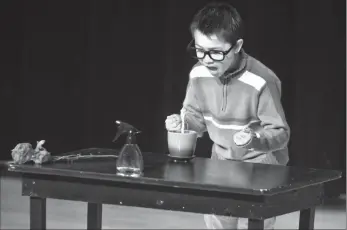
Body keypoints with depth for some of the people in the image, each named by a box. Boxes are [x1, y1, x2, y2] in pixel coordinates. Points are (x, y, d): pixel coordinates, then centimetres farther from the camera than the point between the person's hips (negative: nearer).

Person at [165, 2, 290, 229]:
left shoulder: (261, 81, -29)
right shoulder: (198, 74, -12)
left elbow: (280, 133, -22)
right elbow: (197, 117, 5)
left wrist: (255, 140, -41)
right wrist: (182, 122, -16)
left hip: (260, 166, -6)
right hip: (220, 163, 6)